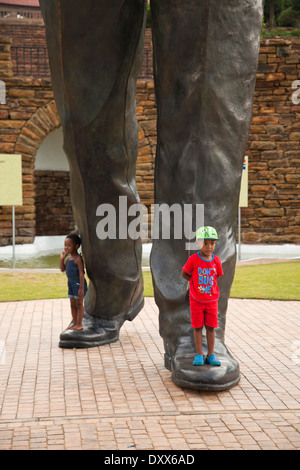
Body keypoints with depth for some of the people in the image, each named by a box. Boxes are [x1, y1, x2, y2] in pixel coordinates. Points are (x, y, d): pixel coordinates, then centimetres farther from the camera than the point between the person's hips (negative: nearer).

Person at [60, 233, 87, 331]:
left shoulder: (78, 259, -17)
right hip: (71, 283, 9)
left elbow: (81, 273, -20)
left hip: (78, 283, -9)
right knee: (73, 305, 12)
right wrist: (62, 258, 2)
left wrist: (81, 288, -24)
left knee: (79, 304, 0)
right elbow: (62, 269, 16)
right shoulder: (69, 258, 10)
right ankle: (74, 323, 20)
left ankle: (79, 324, 7)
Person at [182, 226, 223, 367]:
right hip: (196, 300, -2)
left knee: (211, 327, 6)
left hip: (212, 300, 2)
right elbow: (184, 274, -1)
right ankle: (199, 355, 14)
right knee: (198, 327, 5)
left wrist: (207, 283, 3)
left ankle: (210, 355, 16)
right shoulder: (193, 259, -11)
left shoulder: (216, 260, -4)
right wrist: (195, 283, -4)